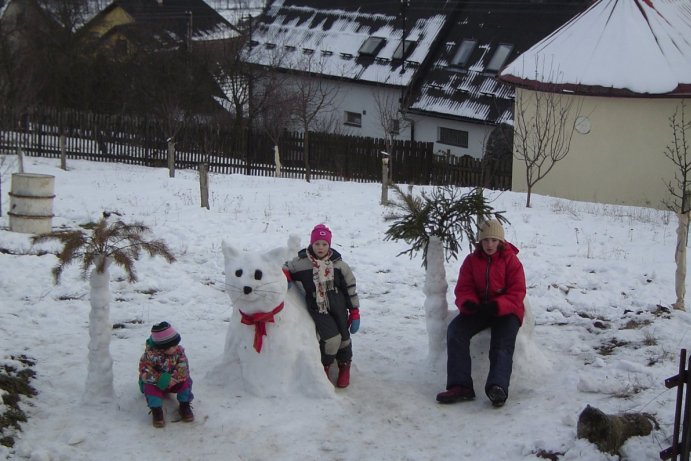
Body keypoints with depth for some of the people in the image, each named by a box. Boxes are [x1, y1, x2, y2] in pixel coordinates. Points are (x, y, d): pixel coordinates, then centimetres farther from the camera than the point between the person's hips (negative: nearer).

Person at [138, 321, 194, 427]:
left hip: (173, 382, 3)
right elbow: (145, 373, -26)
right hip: (156, 383, -3)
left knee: (186, 381, -22)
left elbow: (183, 369, -18)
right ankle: (156, 410, -14)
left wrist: (173, 379, -32)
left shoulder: (179, 351, -15)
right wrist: (161, 379, -34)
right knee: (150, 388, -33)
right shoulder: (150, 355, -25)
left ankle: (184, 405, -4)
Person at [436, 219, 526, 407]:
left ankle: (498, 387, -48)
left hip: (505, 310, -3)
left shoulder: (511, 260, -3)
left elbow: (517, 293, -8)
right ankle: (460, 386, -30)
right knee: (455, 330, -23)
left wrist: (497, 306, -27)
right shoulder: (471, 260, 6)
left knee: (503, 343, -30)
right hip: (479, 309, 3)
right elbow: (463, 289, 5)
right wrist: (468, 302, -21)